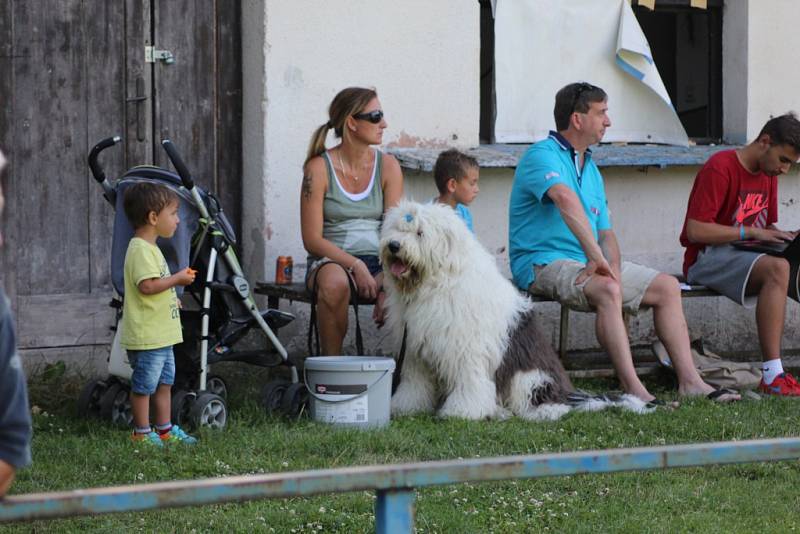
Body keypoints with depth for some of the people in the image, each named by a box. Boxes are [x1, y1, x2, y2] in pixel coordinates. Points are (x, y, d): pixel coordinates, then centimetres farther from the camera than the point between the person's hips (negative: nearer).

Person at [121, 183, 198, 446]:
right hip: (146, 335, -11)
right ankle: (142, 433, 5)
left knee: (164, 382, 16)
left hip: (161, 333, 11)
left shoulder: (150, 248, 16)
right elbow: (147, 285, -29)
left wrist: (171, 296, 20)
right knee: (144, 385, -2)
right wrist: (177, 279, -20)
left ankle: (165, 429, 24)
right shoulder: (141, 250, -18)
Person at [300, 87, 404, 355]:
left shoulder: (387, 166, 6)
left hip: (377, 261, 2)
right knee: (334, 282, -39)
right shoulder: (319, 168, -4)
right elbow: (312, 239, -7)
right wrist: (355, 266, -20)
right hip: (331, 260, -2)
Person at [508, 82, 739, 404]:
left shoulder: (590, 169, 19)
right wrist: (596, 256, -41)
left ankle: (689, 381, -4)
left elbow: (605, 232, 16)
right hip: (544, 264, -9)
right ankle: (632, 390, -41)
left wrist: (612, 266, -7)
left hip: (589, 263, 9)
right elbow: (566, 199, -32)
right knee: (607, 289, -36)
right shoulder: (543, 156, -11)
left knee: (667, 287, 1)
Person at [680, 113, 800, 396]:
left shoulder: (768, 173, 15)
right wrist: (753, 232, -19)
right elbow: (695, 230, -19)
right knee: (777, 269, -34)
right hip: (707, 258, -8)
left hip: (745, 256, 8)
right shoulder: (720, 168, -12)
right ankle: (772, 376, -42)